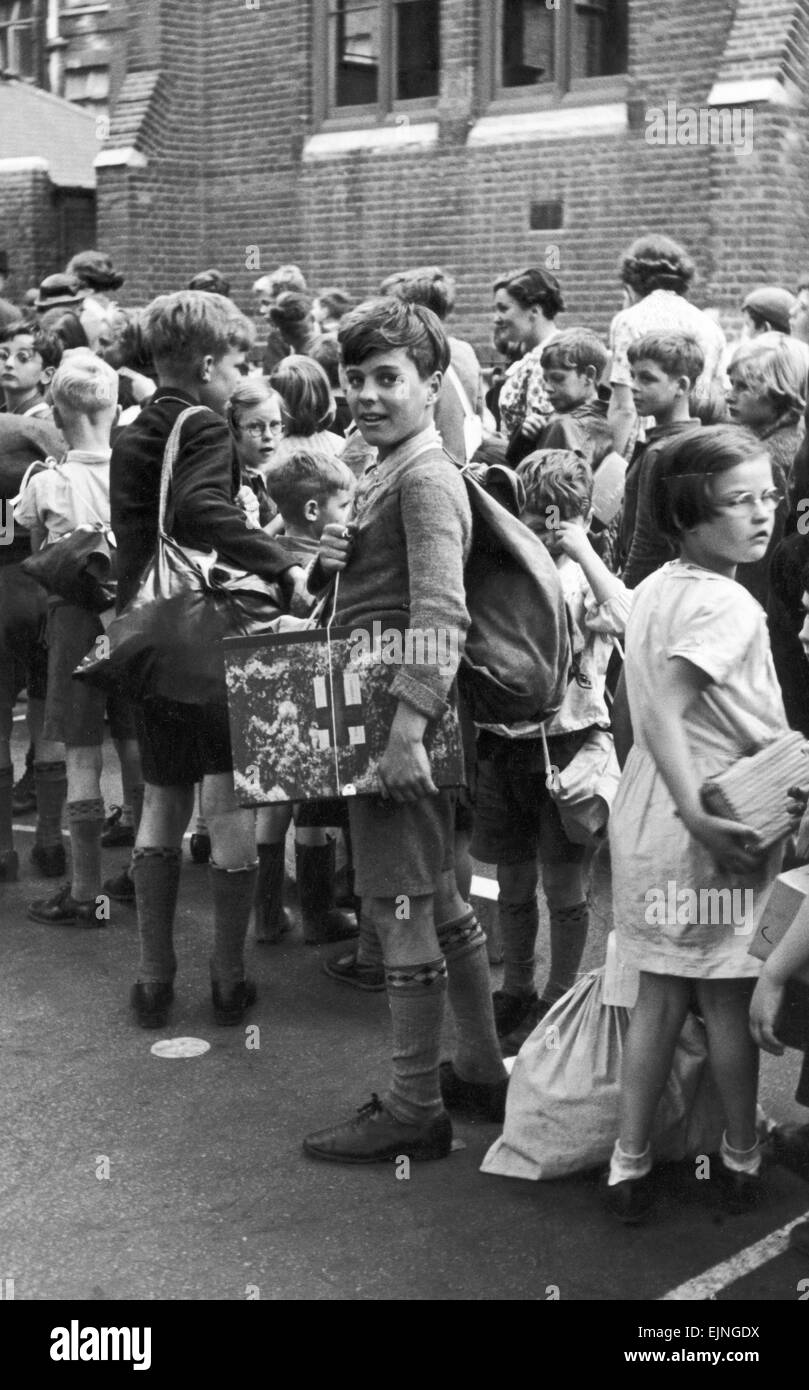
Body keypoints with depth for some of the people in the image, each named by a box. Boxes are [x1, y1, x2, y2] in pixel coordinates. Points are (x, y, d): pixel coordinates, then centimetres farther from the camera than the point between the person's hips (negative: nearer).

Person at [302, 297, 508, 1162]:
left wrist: (406, 725, -30)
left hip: (396, 721, -10)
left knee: (400, 908, -3)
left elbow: (441, 617, -25)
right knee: (438, 898, 18)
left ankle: (414, 1111, 7)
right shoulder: (384, 473, 16)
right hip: (380, 715, 10)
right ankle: (482, 1072, 31)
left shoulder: (426, 479, -15)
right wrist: (330, 562, 8)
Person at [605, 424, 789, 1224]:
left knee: (658, 997, 14)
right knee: (728, 1001, 9)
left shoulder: (654, 588, 7)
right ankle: (740, 1158, 25)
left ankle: (629, 1164, 20)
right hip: (719, 822, -7)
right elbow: (662, 712, -27)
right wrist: (701, 820, -28)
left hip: (648, 812, 8)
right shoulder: (729, 605, -18)